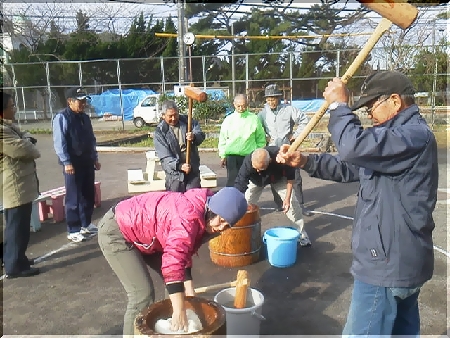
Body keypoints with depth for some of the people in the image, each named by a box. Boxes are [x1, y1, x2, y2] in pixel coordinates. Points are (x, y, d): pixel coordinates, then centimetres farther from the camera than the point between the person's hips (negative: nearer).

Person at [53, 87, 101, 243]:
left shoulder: (85, 117, 13)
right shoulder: (62, 118, -10)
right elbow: (59, 142, -16)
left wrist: (95, 158, 17)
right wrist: (66, 162, -20)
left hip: (87, 162, 8)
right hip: (73, 164, -7)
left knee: (89, 195, 13)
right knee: (74, 198, -1)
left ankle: (86, 224, 28)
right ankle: (73, 231, 9)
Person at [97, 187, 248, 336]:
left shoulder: (203, 218, -4)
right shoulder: (190, 217, -33)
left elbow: (184, 254, 2)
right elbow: (173, 261, -42)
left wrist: (189, 291, -5)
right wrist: (180, 312, -40)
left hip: (141, 230, 9)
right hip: (116, 231, -9)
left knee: (177, 281, 9)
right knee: (143, 294, -15)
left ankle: (172, 328, 24)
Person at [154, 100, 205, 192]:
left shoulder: (187, 121, 3)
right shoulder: (160, 132, -7)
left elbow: (201, 135, -3)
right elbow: (165, 157, -13)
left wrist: (194, 137, -28)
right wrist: (179, 166, -28)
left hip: (193, 170, 3)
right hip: (174, 173, -2)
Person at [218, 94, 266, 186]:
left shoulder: (254, 119, 1)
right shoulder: (229, 119, 4)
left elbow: (261, 138, 6)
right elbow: (222, 139, 8)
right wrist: (223, 155, 5)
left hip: (249, 156, 0)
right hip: (232, 156, 0)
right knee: (232, 182, 0)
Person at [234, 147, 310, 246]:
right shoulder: (247, 162, -43)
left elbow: (290, 175, -23)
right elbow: (239, 186, -40)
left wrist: (287, 197, -23)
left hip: (278, 178, 0)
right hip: (255, 181, 0)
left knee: (292, 202, -5)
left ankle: (301, 234, 12)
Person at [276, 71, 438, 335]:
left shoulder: (414, 135, -20)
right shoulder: (404, 133, 15)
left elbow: (355, 147, -36)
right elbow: (350, 167, 14)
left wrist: (339, 104, -18)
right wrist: (305, 162, 1)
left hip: (389, 263, -11)